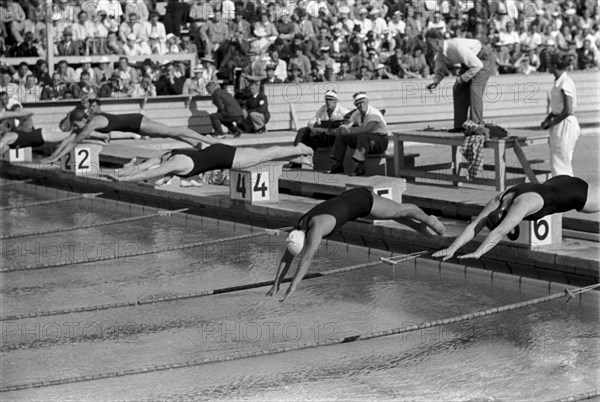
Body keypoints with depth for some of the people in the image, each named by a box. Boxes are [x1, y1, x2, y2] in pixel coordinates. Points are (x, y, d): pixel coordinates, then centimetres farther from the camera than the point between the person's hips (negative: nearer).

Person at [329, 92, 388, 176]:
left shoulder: (374, 113, -22)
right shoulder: (357, 113, 4)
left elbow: (367, 129, -37)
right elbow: (347, 125, -3)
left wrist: (349, 130, -38)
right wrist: (341, 129, -27)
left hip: (380, 140, -8)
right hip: (366, 140, 8)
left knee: (362, 136, -38)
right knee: (341, 136, -3)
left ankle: (360, 167, -41)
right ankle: (338, 165, 1)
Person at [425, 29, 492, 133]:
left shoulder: (457, 48, -38)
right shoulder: (439, 53, -11)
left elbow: (477, 65, -34)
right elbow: (440, 70, 6)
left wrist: (462, 78, -30)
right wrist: (435, 82, -15)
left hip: (482, 59, -9)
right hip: (468, 61, 9)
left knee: (474, 88, -21)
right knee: (458, 89, 1)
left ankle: (477, 124, -17)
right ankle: (460, 125, 4)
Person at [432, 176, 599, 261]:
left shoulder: (521, 205, -45)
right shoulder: (497, 202, -22)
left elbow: (500, 232, -53)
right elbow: (474, 226, -26)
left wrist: (477, 253, -60)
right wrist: (452, 248, -37)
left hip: (575, 192, -7)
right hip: (555, 183, 7)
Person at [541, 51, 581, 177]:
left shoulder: (565, 84, -19)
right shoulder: (558, 82, 10)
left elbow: (567, 111, -22)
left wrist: (551, 123, -13)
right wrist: (547, 119, 6)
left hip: (565, 125, -10)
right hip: (560, 125, 10)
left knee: (559, 165, -4)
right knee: (565, 164, 15)